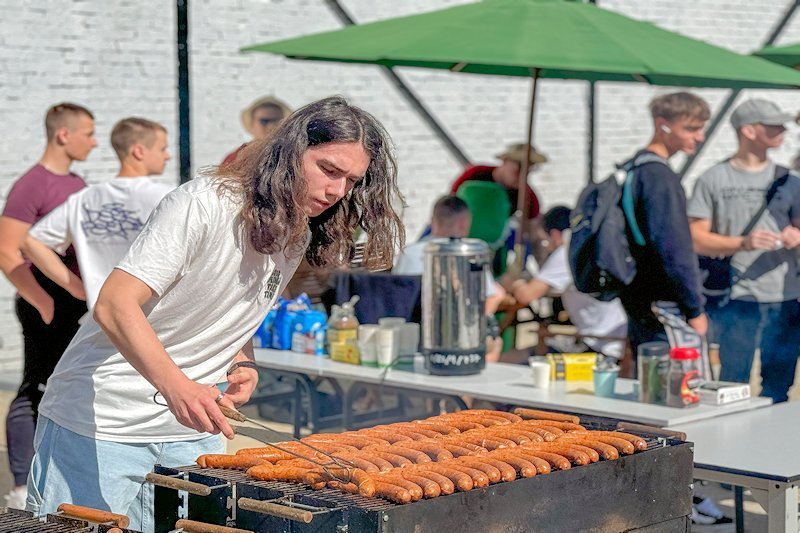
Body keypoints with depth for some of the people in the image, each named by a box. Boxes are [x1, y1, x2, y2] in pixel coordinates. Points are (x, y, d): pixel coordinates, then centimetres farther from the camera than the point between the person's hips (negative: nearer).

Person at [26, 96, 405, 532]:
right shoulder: (204, 205, -20)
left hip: (193, 431, 7)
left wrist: (242, 365, -2)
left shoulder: (299, 239, 5)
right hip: (99, 421, -7)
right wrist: (176, 387, -41)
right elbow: (114, 306, -27)